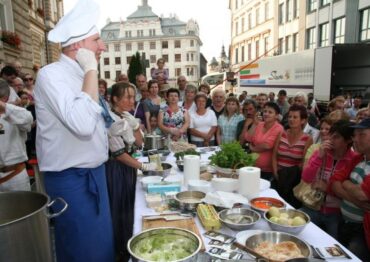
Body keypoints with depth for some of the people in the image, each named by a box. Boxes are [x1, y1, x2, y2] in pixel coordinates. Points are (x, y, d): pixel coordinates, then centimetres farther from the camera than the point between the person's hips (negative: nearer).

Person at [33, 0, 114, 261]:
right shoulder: (51, 75, -17)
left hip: (94, 173, 8)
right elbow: (82, 124, -33)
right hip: (72, 180, -8)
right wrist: (91, 70, -24)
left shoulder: (80, 75, 9)